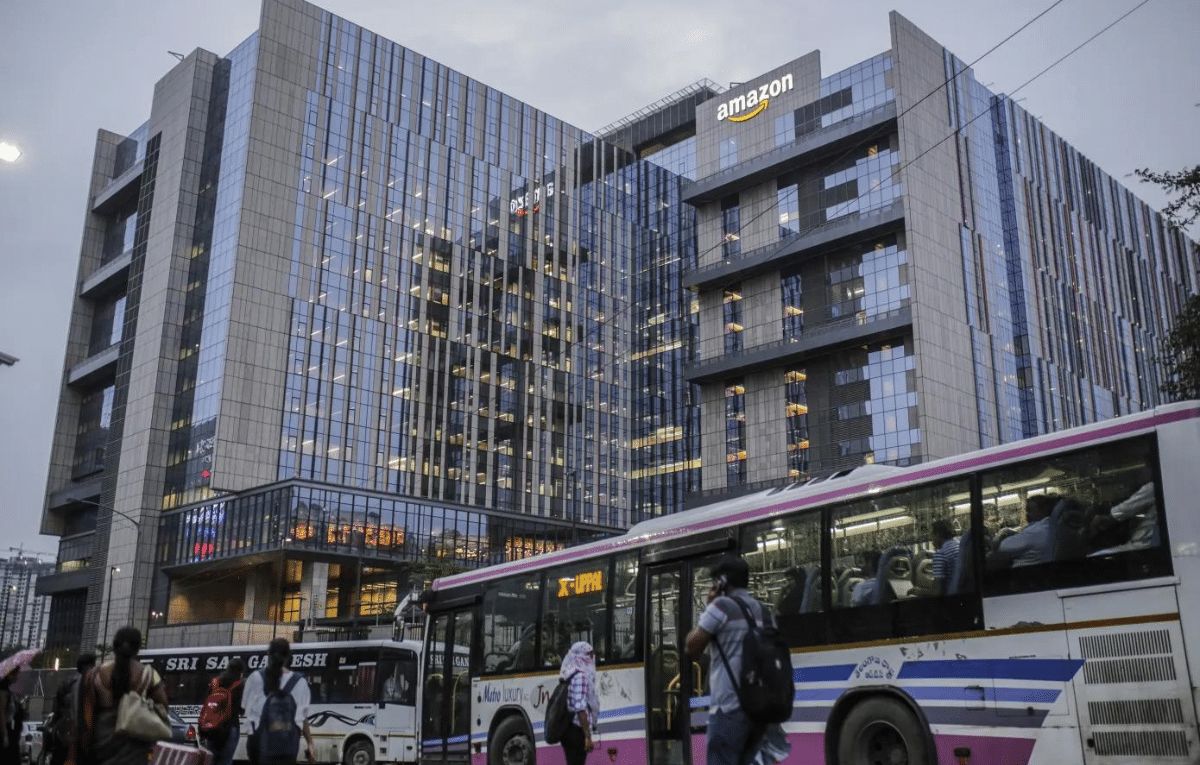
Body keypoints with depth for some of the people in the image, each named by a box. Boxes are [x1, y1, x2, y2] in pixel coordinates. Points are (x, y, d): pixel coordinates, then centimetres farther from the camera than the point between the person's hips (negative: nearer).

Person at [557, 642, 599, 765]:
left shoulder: (571, 675, 15)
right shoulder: (581, 676, -13)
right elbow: (580, 708, -20)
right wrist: (588, 736, -21)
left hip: (569, 729, 10)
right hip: (577, 730, -10)